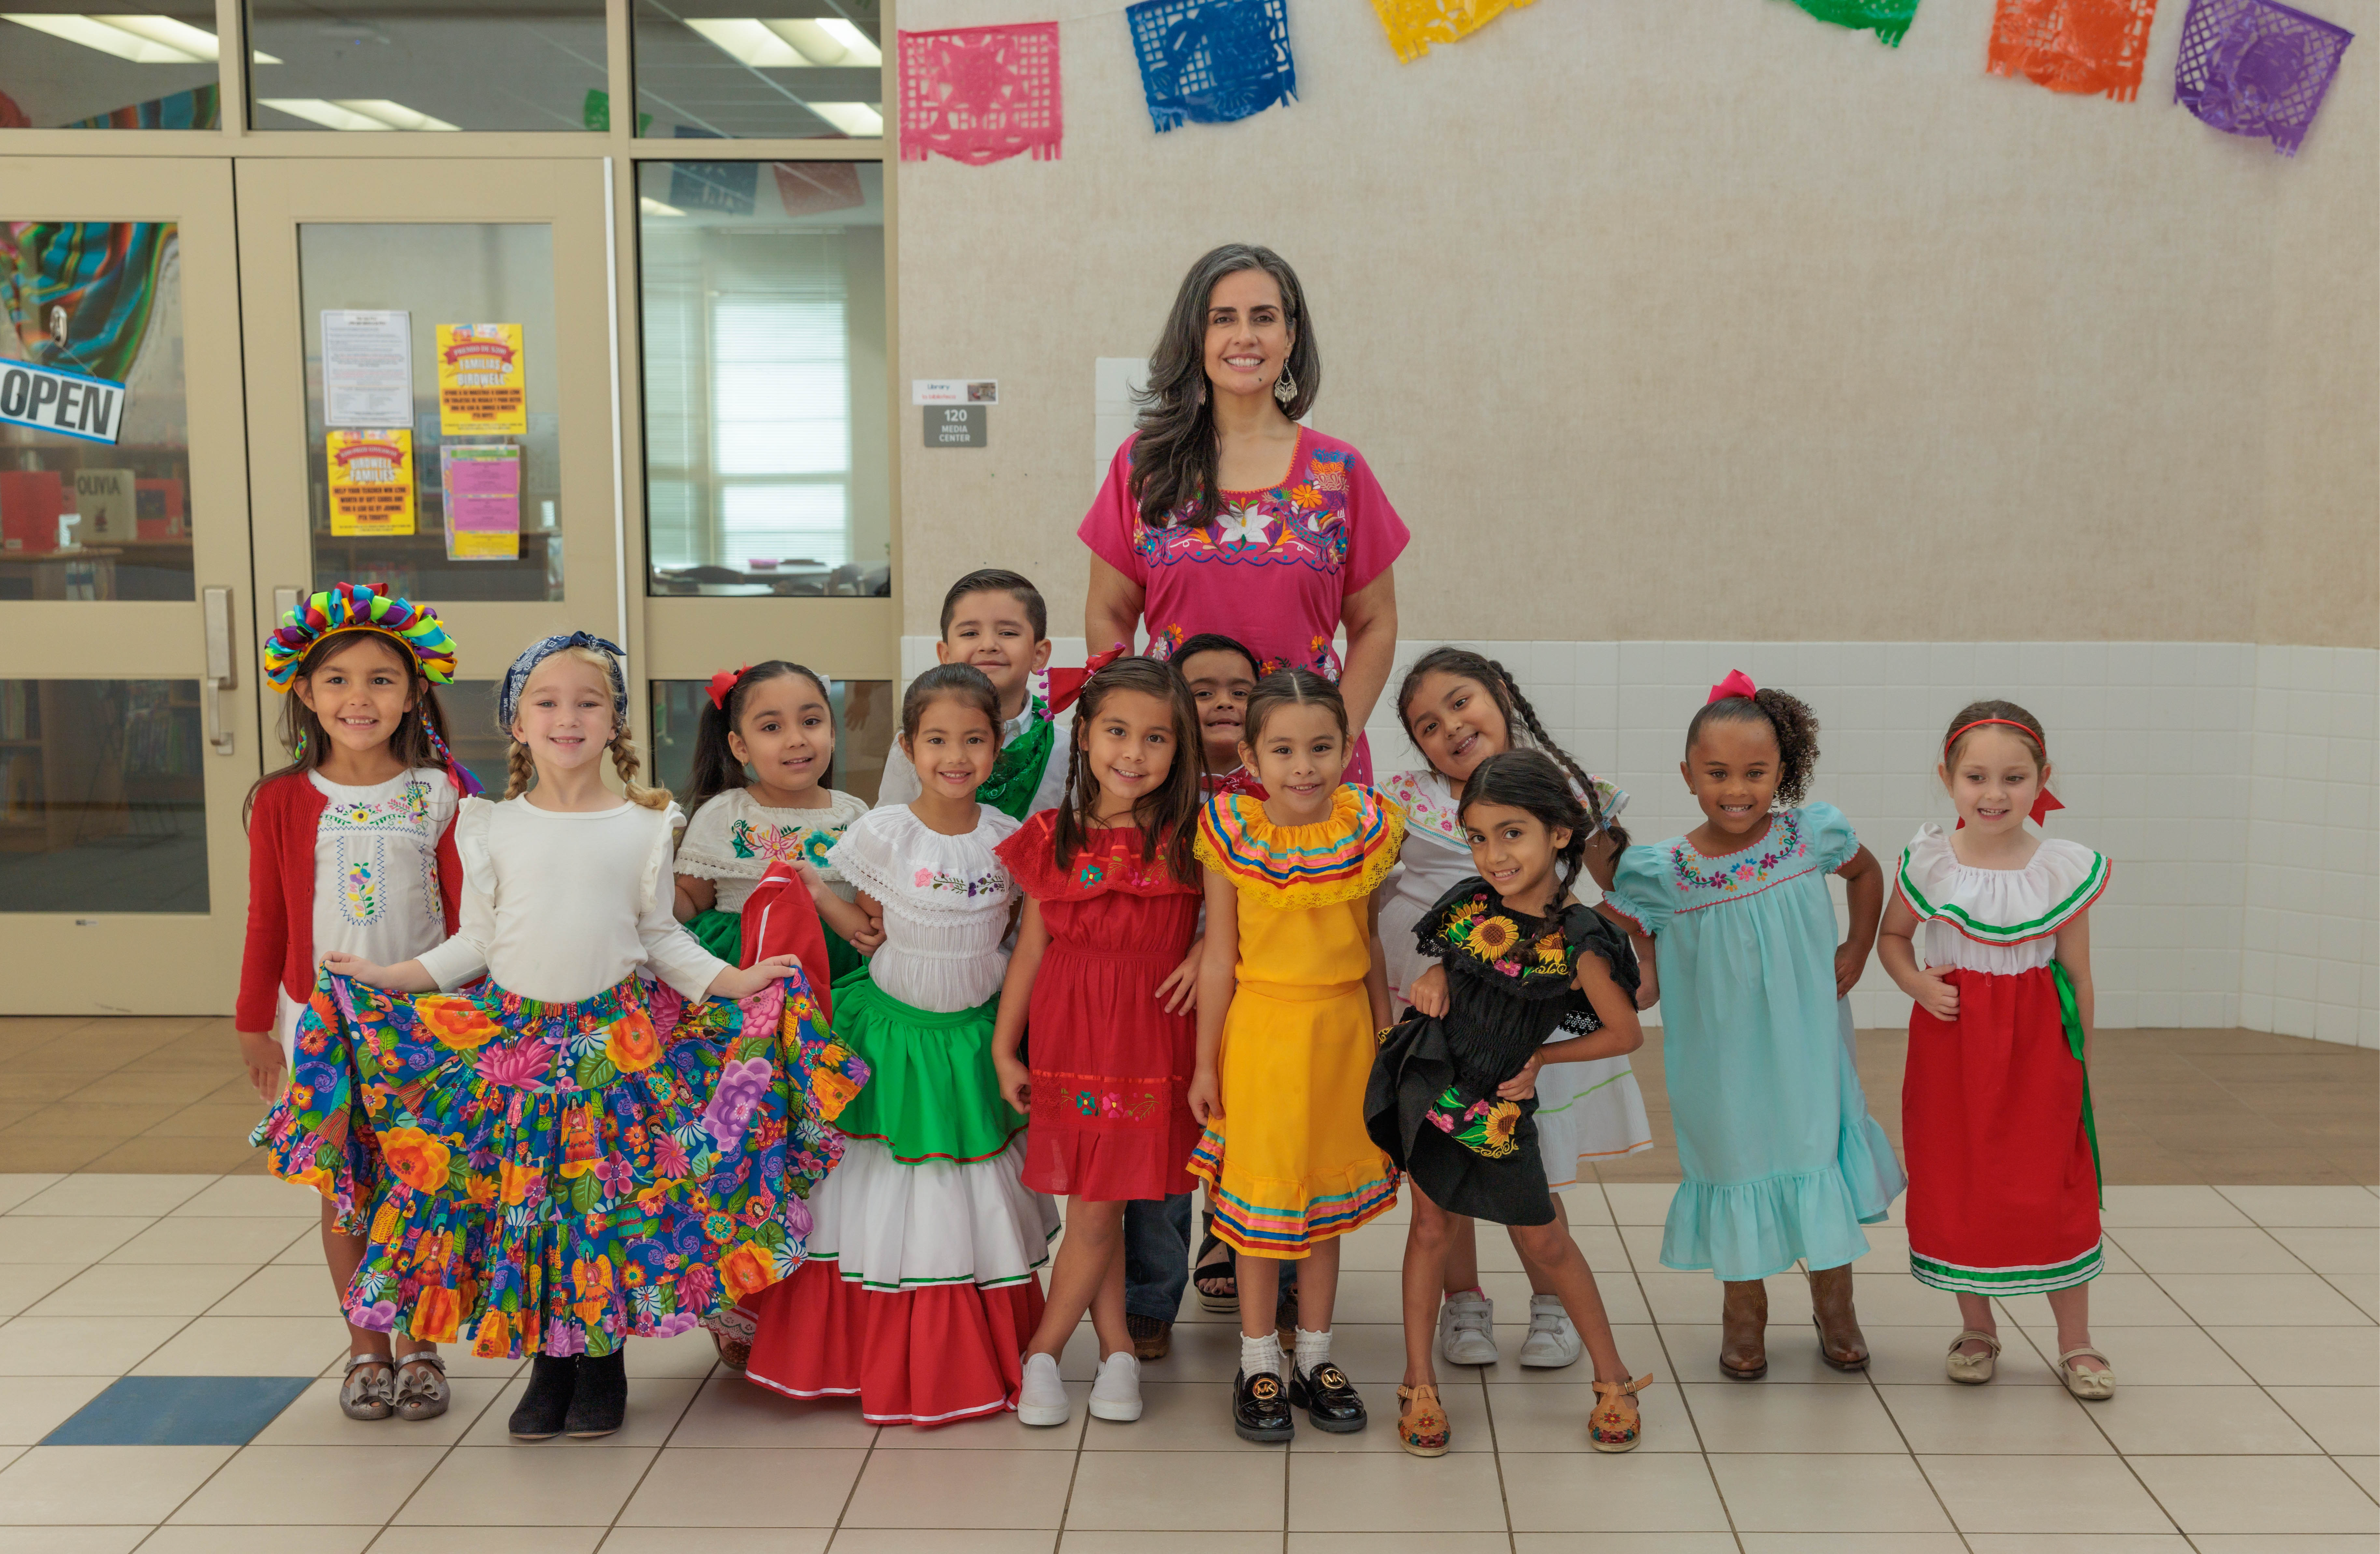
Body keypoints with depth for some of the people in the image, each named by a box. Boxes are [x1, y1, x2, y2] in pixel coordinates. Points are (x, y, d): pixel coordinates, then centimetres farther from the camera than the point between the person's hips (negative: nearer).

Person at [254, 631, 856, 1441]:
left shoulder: (644, 828, 2)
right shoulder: (493, 829, 3)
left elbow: (662, 936, 7)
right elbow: (476, 941, 7)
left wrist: (732, 982, -4)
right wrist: (390, 977, 1)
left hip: (618, 1037, -1)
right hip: (514, 1036, 1)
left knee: (612, 1199, 1)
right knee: (525, 1199, 3)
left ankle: (604, 1361, 17)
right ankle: (549, 1363, 18)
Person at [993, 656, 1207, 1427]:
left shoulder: (1191, 837, -1)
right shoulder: (1053, 838, 3)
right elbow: (1031, 948, 8)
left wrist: (1210, 949, -14)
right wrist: (1004, 1048, 10)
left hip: (1152, 1042, -1)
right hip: (1070, 1037, 1)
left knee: (1095, 1210, 2)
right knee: (1095, 1209, 6)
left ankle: (1043, 1351, 17)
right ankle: (1118, 1349, 21)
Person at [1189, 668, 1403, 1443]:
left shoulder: (1366, 829, -5)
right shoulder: (1233, 834, -10)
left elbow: (1370, 943, 6)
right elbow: (1219, 957, -5)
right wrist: (1205, 1063, -2)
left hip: (1342, 1030, 2)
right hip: (1261, 1030, -2)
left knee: (1328, 1197, 13)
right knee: (1259, 1198, 6)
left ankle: (1316, 1357, 28)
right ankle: (1259, 1364, 22)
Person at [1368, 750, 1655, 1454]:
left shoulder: (1577, 942, -15)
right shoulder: (1470, 904, -2)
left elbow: (1625, 1033, -5)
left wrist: (1541, 1056, -6)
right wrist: (1434, 978, -5)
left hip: (1497, 1104, -3)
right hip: (1428, 1082, 4)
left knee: (1545, 1242, 7)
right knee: (1431, 1226, 10)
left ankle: (1613, 1378, 25)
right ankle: (1419, 1387, 20)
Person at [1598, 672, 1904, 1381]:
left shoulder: (1812, 835, -12)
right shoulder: (1661, 871, -17)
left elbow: (1868, 873, 10)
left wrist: (1855, 954, 7)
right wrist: (1641, 973, -14)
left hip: (1806, 1046, 2)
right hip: (1722, 1053, -1)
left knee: (1818, 1154, 14)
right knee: (1733, 1160, 12)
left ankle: (1834, 1303, 37)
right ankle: (1744, 1309, 34)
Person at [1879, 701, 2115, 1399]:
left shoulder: (2066, 868, -7)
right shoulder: (1928, 862, -6)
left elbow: (2077, 974, 1)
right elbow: (1892, 936, 9)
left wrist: (2078, 1057, 3)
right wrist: (1916, 983, -10)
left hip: (2037, 1046, -1)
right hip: (1951, 1037, 1)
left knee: (2053, 1191, 3)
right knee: (1957, 1187, 8)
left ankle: (2075, 1343, 19)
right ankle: (1977, 1330, 27)